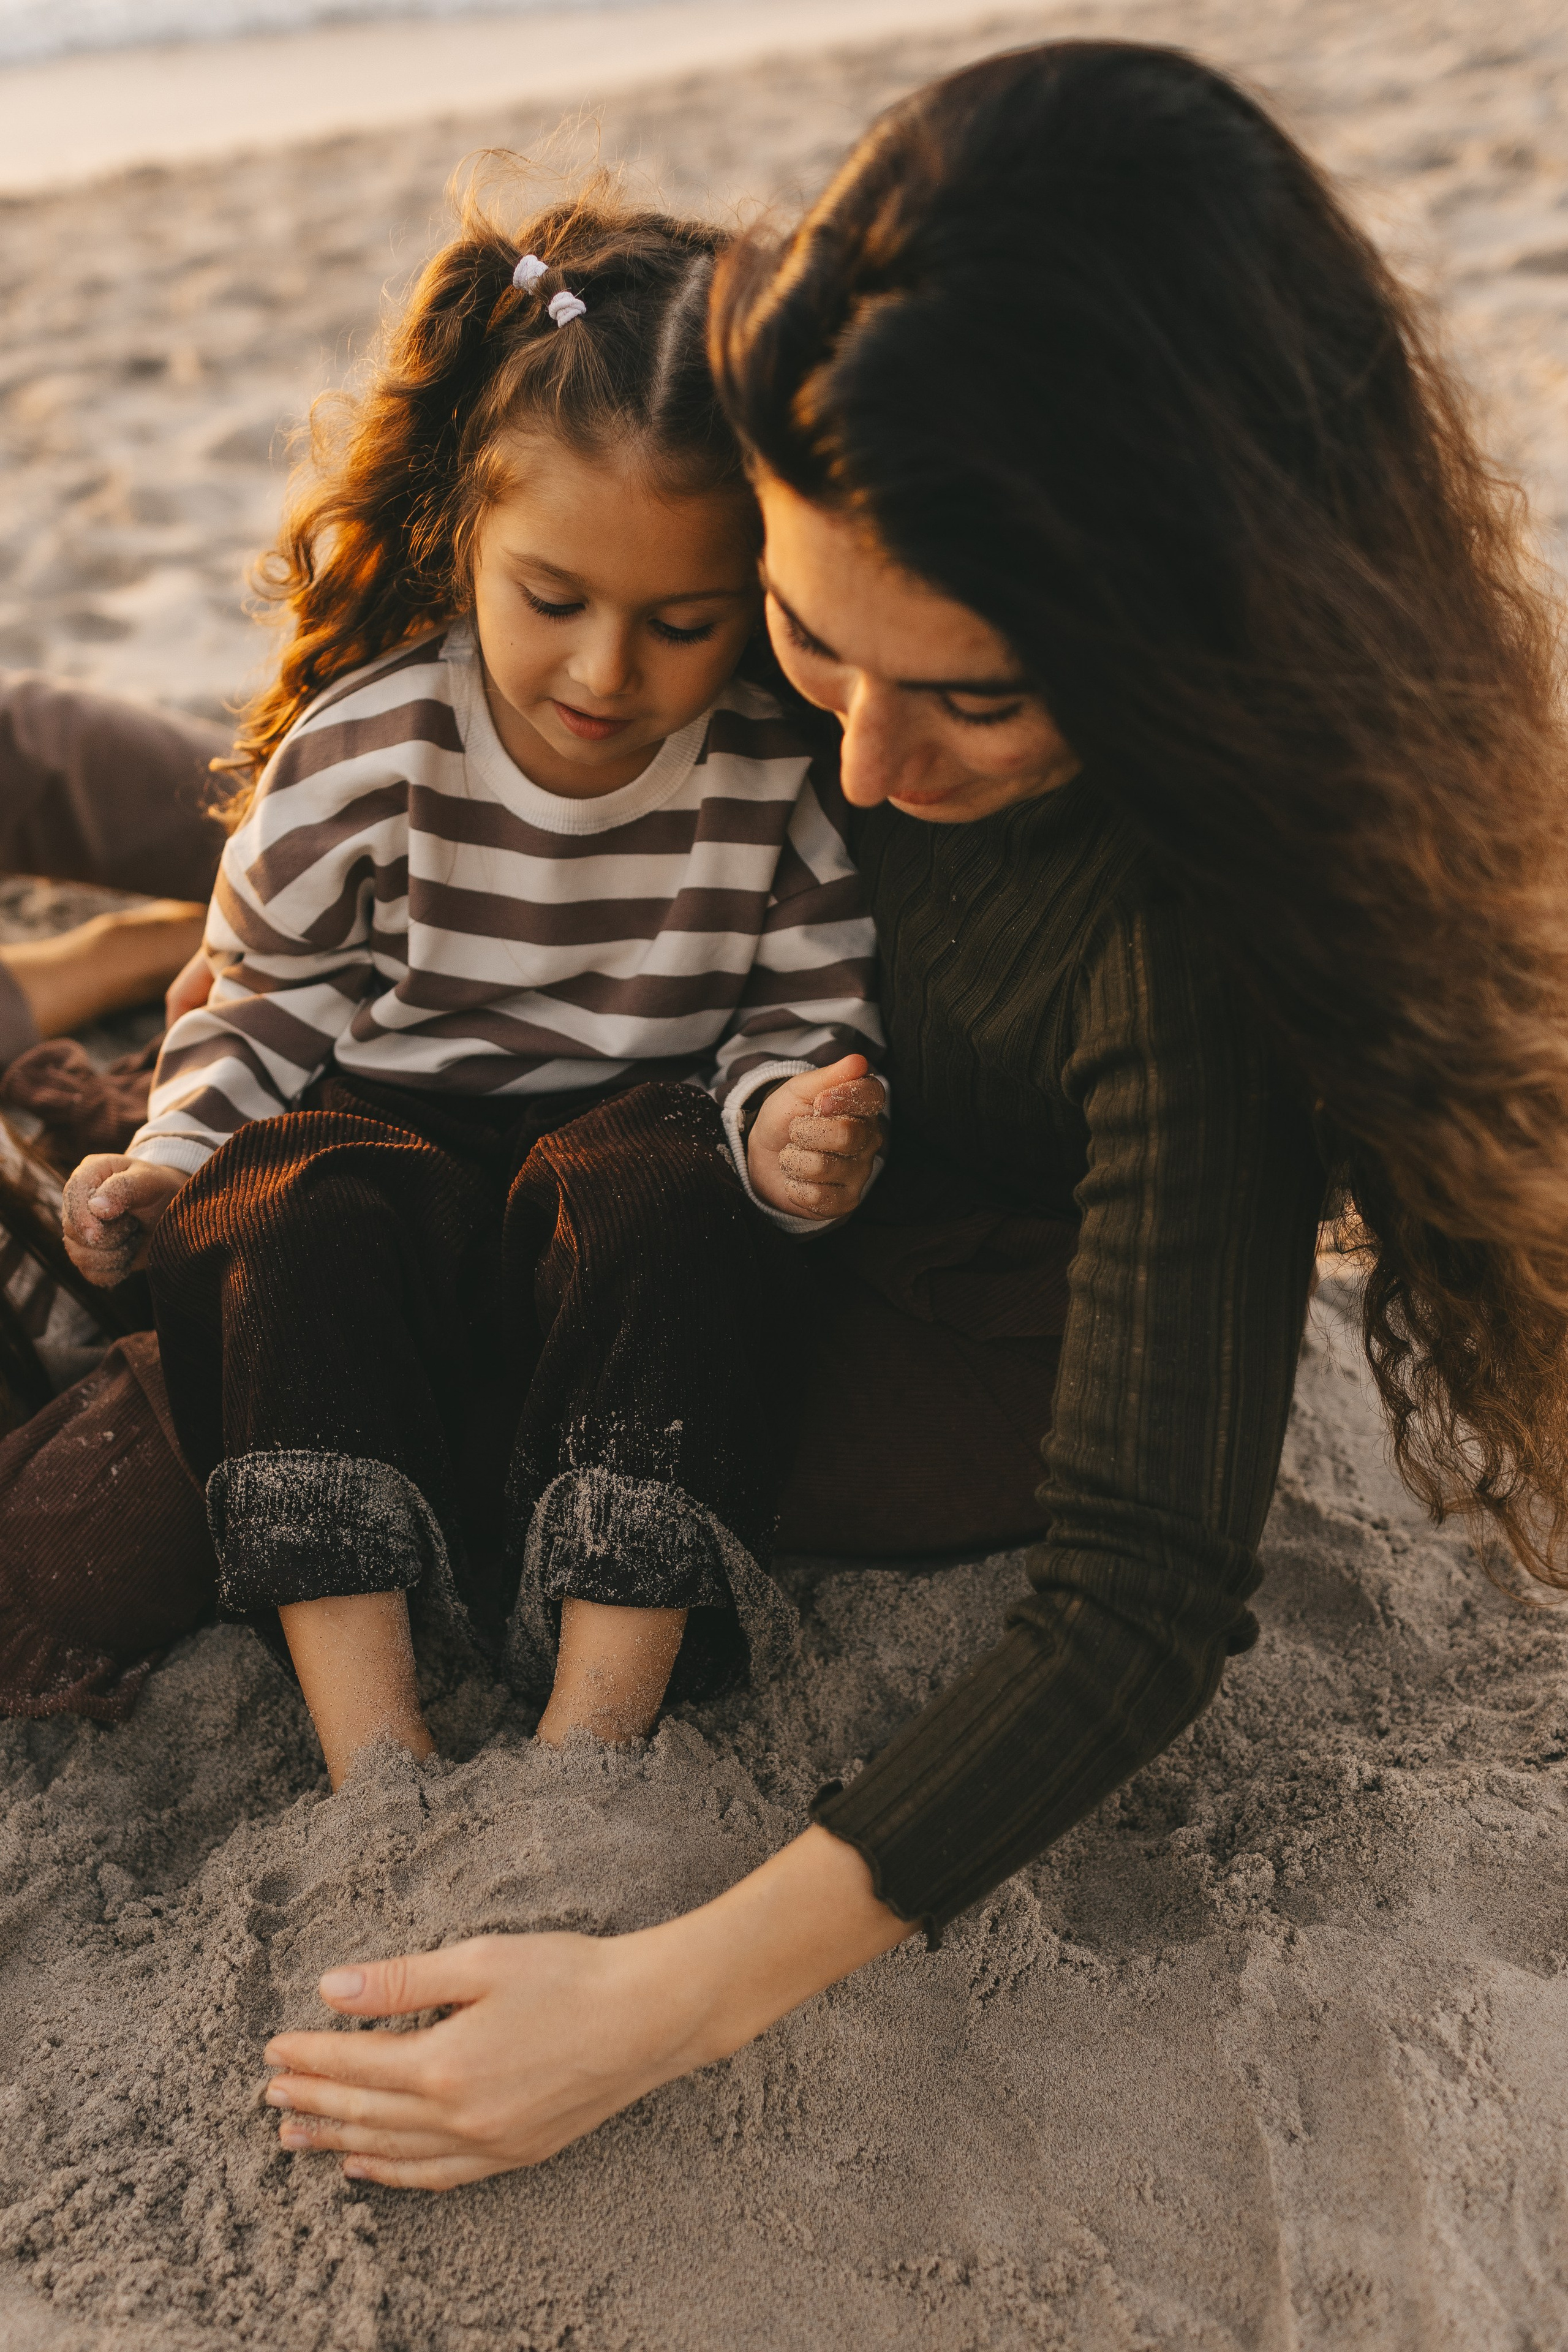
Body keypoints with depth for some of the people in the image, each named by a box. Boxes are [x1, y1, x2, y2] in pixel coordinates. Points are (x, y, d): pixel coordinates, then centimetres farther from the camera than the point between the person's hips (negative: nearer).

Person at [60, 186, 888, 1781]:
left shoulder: (783, 779, -13)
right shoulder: (363, 750, -12)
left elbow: (806, 1020, -4)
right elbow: (270, 991, 2)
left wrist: (792, 1118, -27)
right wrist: (172, 1154, -12)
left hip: (639, 1138, 0)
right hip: (394, 1134, 1)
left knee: (663, 1192, -34)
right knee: (293, 1212, -30)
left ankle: (598, 1733, -33)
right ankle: (371, 1751, -33)